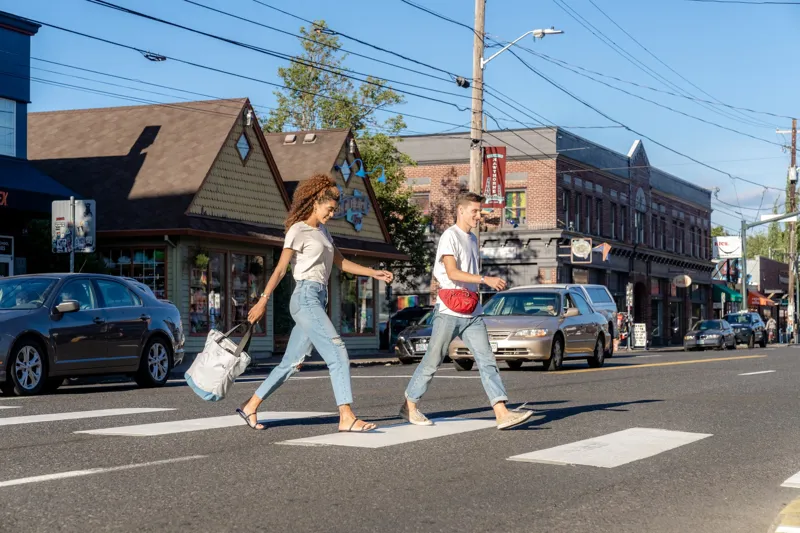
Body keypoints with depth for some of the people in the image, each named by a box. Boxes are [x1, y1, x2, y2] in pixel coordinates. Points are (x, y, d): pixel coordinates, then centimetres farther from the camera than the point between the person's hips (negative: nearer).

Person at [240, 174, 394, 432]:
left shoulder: (322, 231, 21)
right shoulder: (298, 231, -4)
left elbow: (341, 262, 21)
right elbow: (280, 269, -8)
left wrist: (374, 273, 12)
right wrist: (263, 301, -11)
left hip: (318, 300, 9)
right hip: (306, 297, -9)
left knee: (291, 362, 9)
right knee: (338, 354, -16)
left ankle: (250, 407, 17)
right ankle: (347, 418, -18)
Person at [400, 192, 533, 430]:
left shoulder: (472, 239, 18)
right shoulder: (450, 236, -8)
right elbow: (452, 272, -20)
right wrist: (485, 279, -27)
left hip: (472, 314, 7)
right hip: (449, 312, -7)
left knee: (487, 361, -5)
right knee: (432, 362, 3)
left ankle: (502, 413, -13)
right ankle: (409, 406, 19)